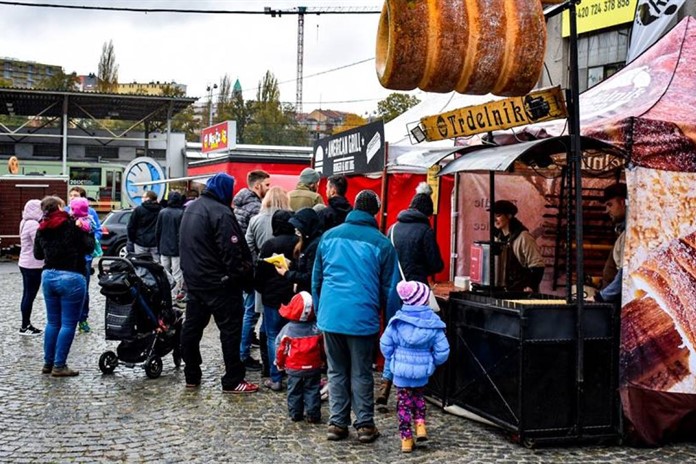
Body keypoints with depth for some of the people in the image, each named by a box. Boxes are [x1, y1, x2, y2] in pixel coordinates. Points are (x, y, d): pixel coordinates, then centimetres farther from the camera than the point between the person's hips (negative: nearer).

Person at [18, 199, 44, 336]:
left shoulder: (25, 222, 12)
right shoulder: (33, 224, -19)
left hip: (26, 263, 10)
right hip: (33, 265, -10)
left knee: (27, 295, 14)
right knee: (30, 296, -3)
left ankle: (26, 325, 20)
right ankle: (25, 327, 3)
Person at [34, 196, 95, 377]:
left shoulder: (42, 229, 8)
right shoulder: (72, 224, -9)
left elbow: (37, 254, 19)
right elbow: (89, 247, -7)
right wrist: (88, 232, 8)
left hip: (48, 276, 6)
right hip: (71, 277, -6)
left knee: (52, 322, 17)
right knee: (68, 324, 0)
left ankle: (48, 363, 21)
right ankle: (59, 366, 0)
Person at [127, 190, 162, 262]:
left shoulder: (138, 210, -4)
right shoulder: (161, 210, 3)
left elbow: (130, 227, -2)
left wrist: (132, 239, 10)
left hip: (141, 242, -2)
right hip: (155, 243, 2)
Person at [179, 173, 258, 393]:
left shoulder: (191, 208, 11)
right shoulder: (220, 213, -18)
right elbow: (232, 251, -22)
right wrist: (242, 276, -12)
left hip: (193, 279, 9)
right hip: (219, 283, -9)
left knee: (192, 326, 13)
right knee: (230, 329, -2)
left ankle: (192, 376, 21)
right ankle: (233, 381, 1)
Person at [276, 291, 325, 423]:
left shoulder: (287, 329, -9)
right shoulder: (317, 328, -6)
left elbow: (281, 348, -3)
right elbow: (323, 347, 3)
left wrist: (279, 363, 12)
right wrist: (324, 361, 20)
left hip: (294, 368, 0)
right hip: (313, 367, 1)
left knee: (294, 391, 13)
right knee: (312, 390, 8)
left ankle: (295, 414, 16)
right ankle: (313, 414, 7)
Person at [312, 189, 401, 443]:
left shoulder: (329, 236, 7)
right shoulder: (382, 243, -3)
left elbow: (316, 279, 13)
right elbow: (390, 289, 2)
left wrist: (319, 312, 23)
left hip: (330, 316, 3)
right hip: (362, 317, -2)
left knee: (336, 371, 14)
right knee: (361, 374, 9)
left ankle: (337, 423, 15)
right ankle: (365, 425, 13)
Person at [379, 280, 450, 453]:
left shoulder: (397, 321, -8)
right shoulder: (433, 323, -9)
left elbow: (385, 344, -3)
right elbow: (442, 351, -8)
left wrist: (391, 360, 14)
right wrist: (433, 362, 12)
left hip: (401, 369, -1)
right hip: (422, 371, 1)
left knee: (403, 402, 10)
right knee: (419, 396, 27)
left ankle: (406, 438, 12)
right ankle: (420, 424, 13)